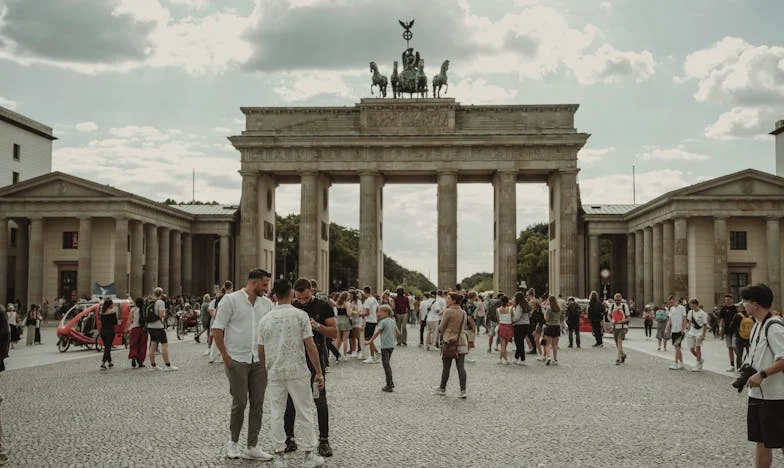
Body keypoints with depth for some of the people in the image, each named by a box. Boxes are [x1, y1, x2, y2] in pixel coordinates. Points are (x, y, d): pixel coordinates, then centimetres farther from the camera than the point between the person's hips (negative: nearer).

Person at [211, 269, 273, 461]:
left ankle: (252, 447, 14)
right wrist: (226, 357, -9)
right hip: (237, 360, -5)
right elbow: (217, 330, -6)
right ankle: (233, 441, 21)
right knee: (240, 403, -1)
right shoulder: (231, 300, -6)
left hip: (259, 361, 5)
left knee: (257, 404, 5)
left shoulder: (266, 303, 8)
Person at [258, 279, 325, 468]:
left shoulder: (265, 319, 3)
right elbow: (310, 347, -9)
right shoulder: (300, 315, -6)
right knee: (305, 412, 8)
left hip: (274, 373, 2)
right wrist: (319, 372, -3)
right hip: (298, 371, -2)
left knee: (276, 414, 9)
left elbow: (261, 352, 8)